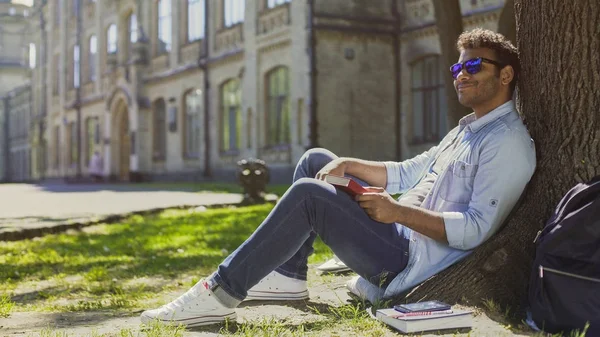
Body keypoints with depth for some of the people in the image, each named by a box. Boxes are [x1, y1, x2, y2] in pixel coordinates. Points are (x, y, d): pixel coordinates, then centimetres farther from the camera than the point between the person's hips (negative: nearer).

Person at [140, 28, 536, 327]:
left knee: (309, 194, -25)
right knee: (315, 161, 10)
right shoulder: (467, 130, 21)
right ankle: (287, 276, 3)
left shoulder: (508, 143, -11)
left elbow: (474, 230, -21)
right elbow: (406, 173, 20)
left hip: (410, 263, -10)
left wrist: (400, 212, -23)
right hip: (401, 233, 10)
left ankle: (221, 293, -20)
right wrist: (348, 165, 5)